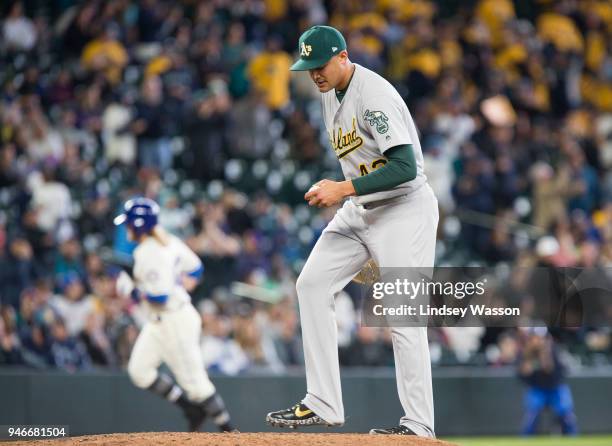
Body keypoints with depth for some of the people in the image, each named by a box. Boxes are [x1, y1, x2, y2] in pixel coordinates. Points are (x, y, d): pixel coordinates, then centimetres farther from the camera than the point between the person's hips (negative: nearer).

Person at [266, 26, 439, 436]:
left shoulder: (375, 96, -22)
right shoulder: (331, 92, 7)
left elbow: (406, 167, -29)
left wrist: (344, 189, -28)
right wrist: (335, 191, 9)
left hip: (405, 208, -9)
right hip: (360, 209, 10)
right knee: (312, 284, 2)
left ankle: (419, 425, -3)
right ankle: (323, 405, 3)